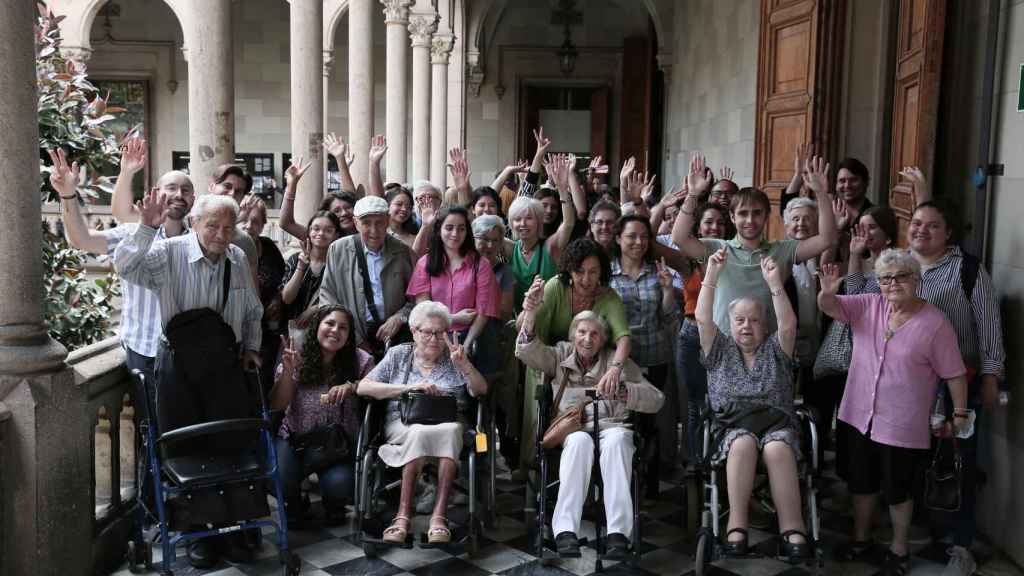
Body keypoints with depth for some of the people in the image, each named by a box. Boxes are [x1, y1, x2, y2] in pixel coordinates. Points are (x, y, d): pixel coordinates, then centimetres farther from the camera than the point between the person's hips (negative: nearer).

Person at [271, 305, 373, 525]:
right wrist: (288, 371, -20)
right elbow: (276, 405, -5)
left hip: (339, 445, 0)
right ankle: (293, 502, 13)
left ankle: (333, 505, 13)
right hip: (295, 440, 1)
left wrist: (351, 387, -26)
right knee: (277, 480, -27)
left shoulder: (359, 360, -3)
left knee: (340, 485, -28)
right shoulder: (296, 358, -2)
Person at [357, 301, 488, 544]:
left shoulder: (454, 358, 18)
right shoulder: (398, 355, 17)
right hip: (404, 424, 0)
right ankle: (403, 515, -37)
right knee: (420, 432, -37)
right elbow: (363, 387, 5)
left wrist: (465, 366, -13)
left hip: (448, 423, 1)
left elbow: (481, 391, 6)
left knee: (451, 430, -36)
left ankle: (439, 515, -41)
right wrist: (409, 387, -7)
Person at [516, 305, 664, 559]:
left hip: (612, 426, 0)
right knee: (580, 441, -36)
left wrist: (622, 391, -14)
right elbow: (526, 352, 3)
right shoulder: (561, 356, 20)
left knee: (616, 440, -36)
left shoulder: (618, 360, 14)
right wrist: (530, 317, -13)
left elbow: (656, 400, 5)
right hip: (572, 427, 0)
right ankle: (565, 530, -41)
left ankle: (619, 531, -41)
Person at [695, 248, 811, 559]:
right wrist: (712, 273, -5)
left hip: (776, 422, 0)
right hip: (733, 425, 0)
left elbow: (789, 324, -3)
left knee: (778, 449, -34)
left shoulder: (775, 349, 17)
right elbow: (703, 319, 1)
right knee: (743, 444, -36)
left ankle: (793, 531, -33)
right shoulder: (720, 349, 16)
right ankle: (736, 524, -33)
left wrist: (774, 283, -10)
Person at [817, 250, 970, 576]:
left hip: (902, 427, -4)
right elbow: (829, 306, -9)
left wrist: (960, 414, -5)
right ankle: (861, 539, 37)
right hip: (860, 416, 4)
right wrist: (827, 291, -31)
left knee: (897, 490, 9)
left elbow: (954, 374, -6)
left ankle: (899, 550, 29)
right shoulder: (868, 307, 0)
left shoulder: (934, 323, -11)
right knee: (861, 483, 17)